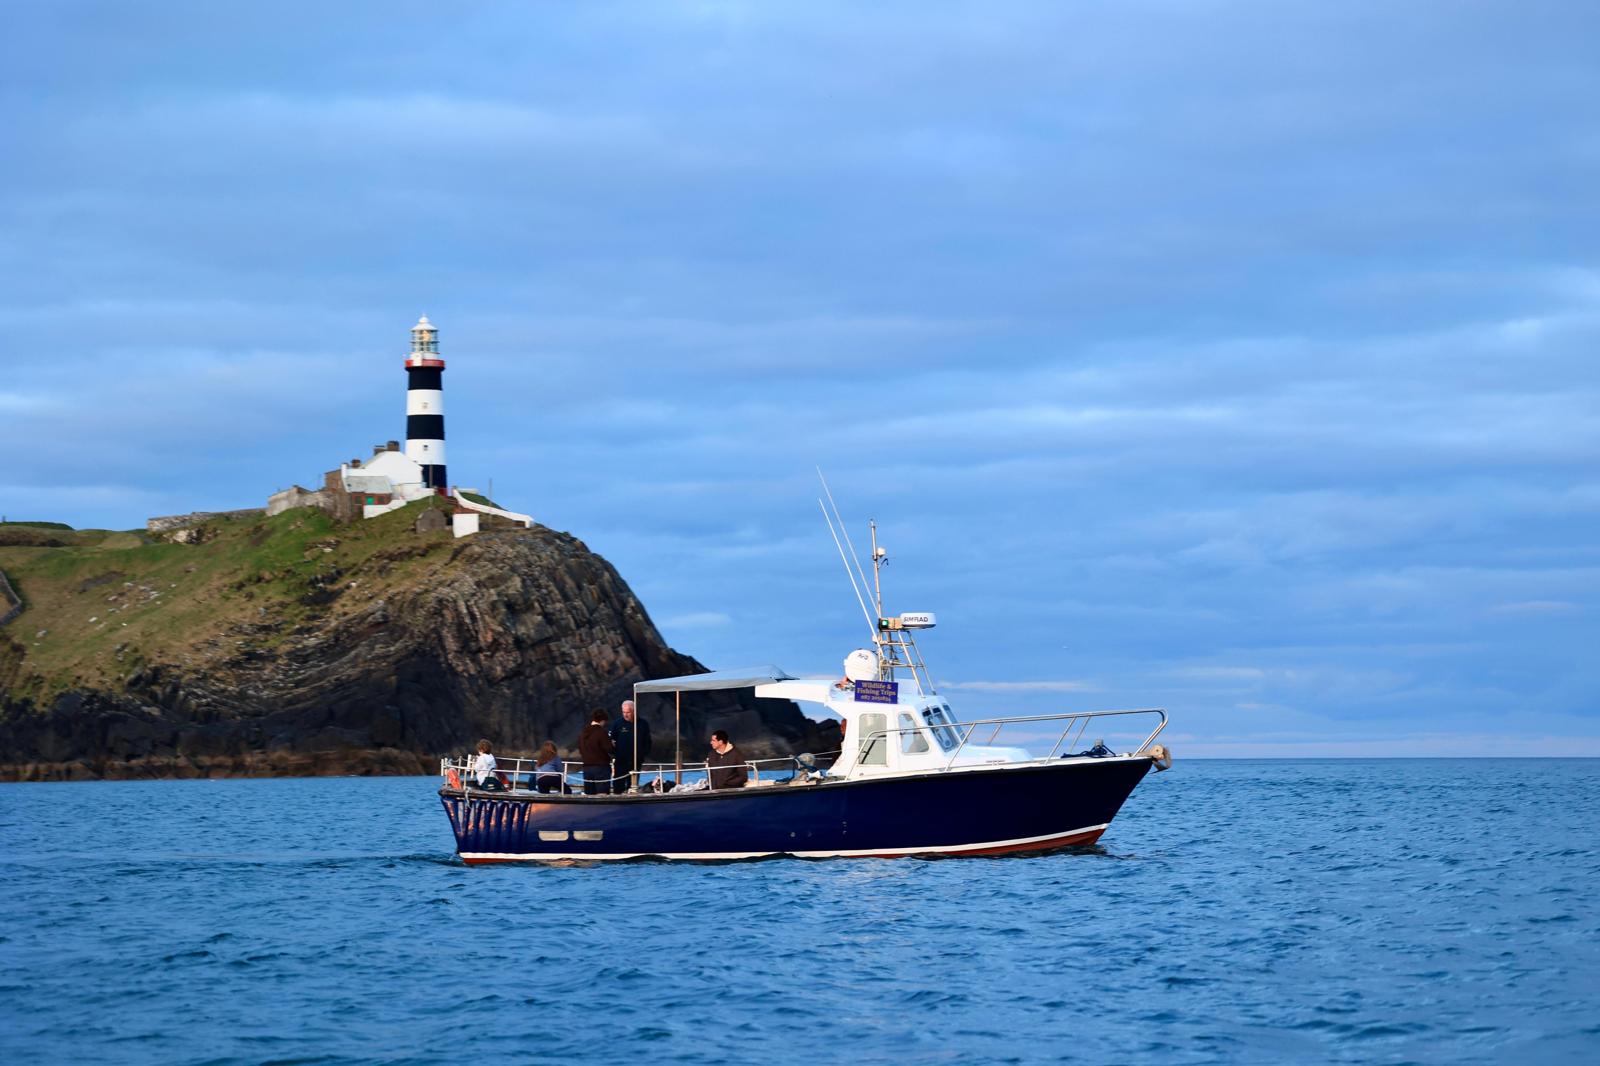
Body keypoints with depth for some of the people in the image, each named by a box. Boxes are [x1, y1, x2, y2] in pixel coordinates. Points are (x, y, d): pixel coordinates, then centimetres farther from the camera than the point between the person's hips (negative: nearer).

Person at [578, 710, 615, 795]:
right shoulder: (601, 732, -13)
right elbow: (610, 749, -14)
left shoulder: (582, 733, 9)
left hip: (587, 767, 7)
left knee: (589, 794, 10)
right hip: (601, 766, -7)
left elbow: (580, 751, 16)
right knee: (602, 793, -8)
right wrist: (613, 746, 7)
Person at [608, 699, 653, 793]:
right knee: (619, 785, -2)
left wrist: (645, 755, 1)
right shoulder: (617, 724, 1)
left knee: (633, 785, 6)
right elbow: (611, 740, 4)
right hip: (620, 761, -1)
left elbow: (647, 742, 10)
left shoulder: (643, 724, 4)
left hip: (636, 761, 1)